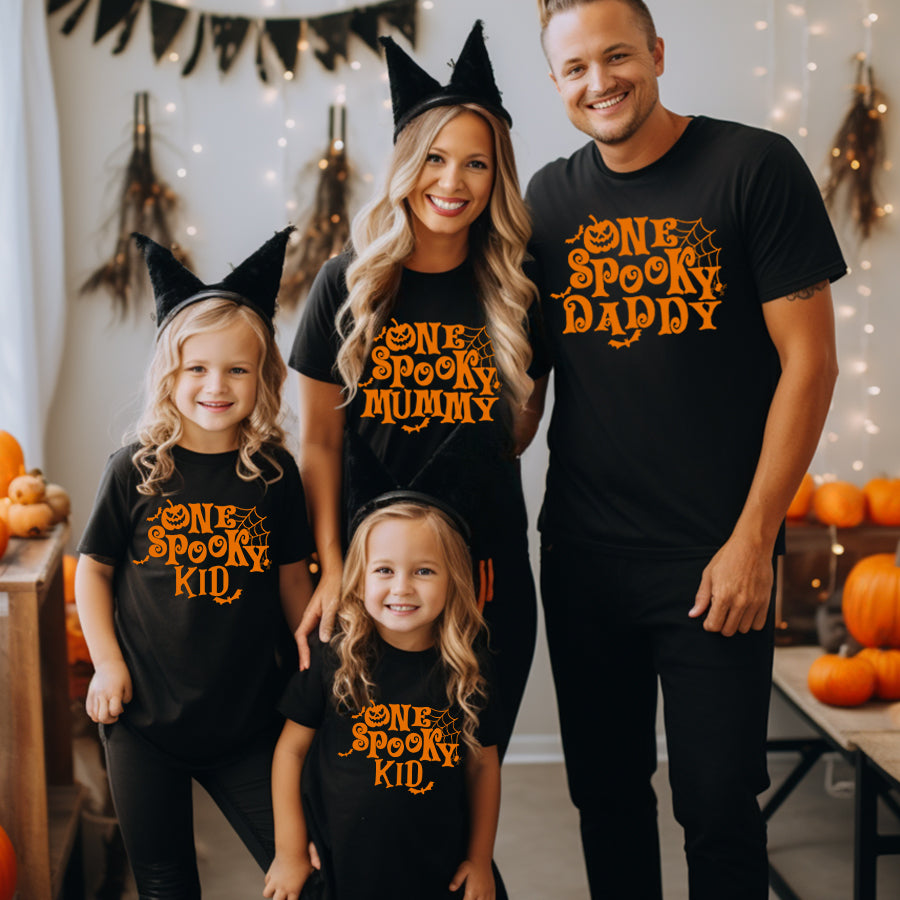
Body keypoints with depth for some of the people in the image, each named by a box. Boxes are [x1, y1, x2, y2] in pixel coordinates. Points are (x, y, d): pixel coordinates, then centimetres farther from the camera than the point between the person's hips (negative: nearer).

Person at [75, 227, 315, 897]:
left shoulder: (275, 474, -3)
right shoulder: (136, 470, -7)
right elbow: (94, 567, 3)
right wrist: (106, 663, -4)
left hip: (248, 716, 1)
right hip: (143, 716, 0)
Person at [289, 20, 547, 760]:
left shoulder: (515, 291, 2)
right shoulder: (348, 283, -2)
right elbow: (319, 443, 0)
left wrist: (466, 470, -2)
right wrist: (331, 568, -6)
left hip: (490, 574, 1)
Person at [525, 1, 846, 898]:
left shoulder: (755, 166, -6)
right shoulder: (550, 198, 7)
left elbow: (808, 362, -8)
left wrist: (753, 539, -11)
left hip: (713, 556, -4)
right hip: (580, 554, 4)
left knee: (718, 807, 2)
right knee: (604, 791, 15)